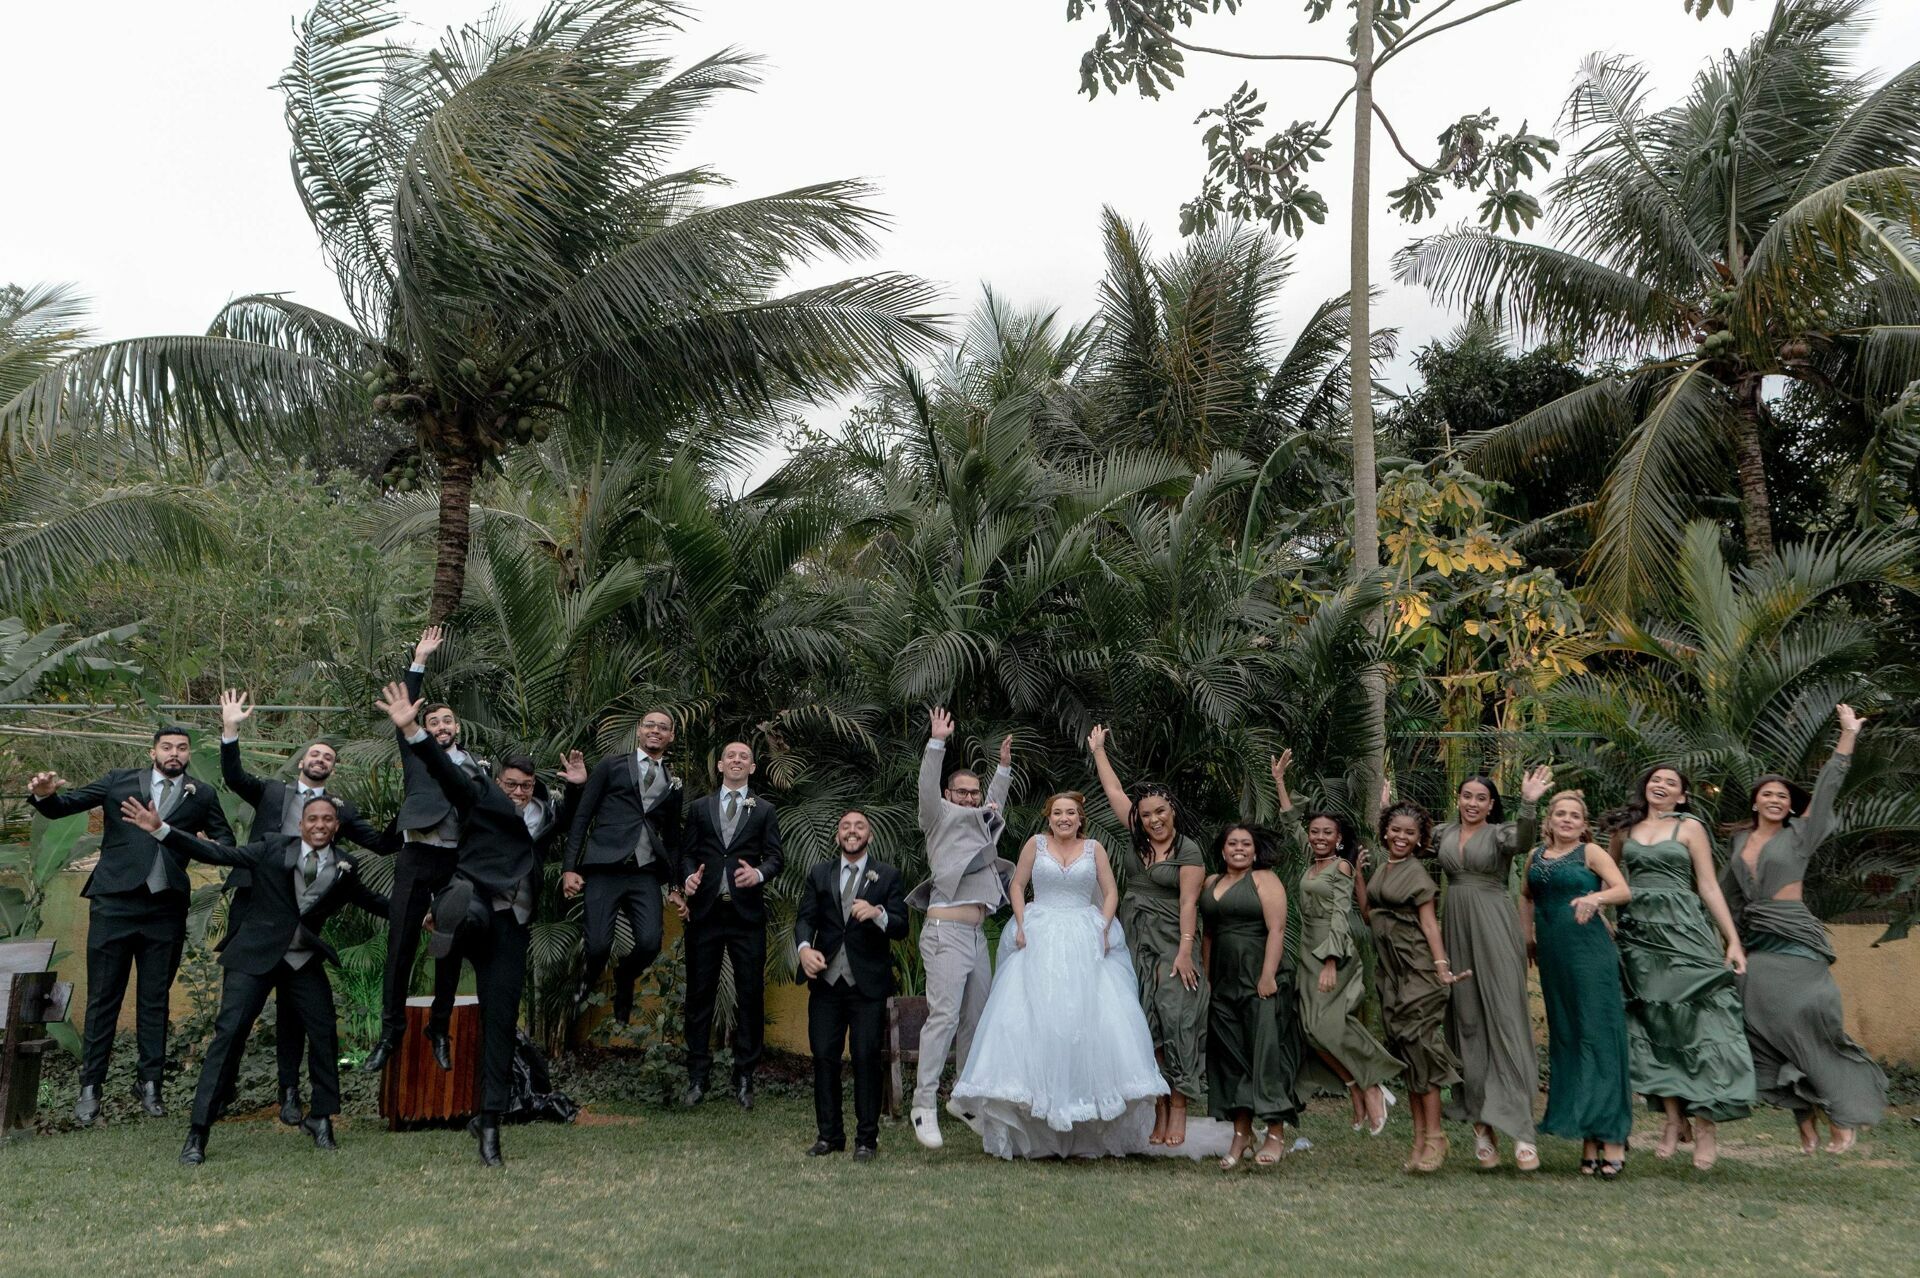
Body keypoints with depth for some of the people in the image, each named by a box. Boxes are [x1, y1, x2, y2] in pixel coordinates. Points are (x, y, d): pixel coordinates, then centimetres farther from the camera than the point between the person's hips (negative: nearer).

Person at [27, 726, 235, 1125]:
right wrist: (43, 795, -21)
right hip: (114, 903, -1)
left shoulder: (202, 795, 7)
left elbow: (225, 838, 10)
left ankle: (150, 1085, 18)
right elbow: (62, 807, 2)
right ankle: (90, 1087, 14)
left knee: (155, 999, 9)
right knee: (103, 998, 5)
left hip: (166, 910, 1)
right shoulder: (119, 781, 5)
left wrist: (216, 848, -14)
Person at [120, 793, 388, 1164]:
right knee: (230, 1033, -10)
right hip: (256, 955, -3)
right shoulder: (272, 847, -3)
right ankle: (197, 1133, -3)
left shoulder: (345, 868, 4)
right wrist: (160, 829, -15)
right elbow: (217, 854, -7)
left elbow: (372, 901, 18)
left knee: (325, 1033, 0)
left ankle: (321, 1119, 18)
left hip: (305, 960, 3)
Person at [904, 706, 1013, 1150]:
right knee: (944, 1016, -14)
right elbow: (927, 787, -12)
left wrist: (1004, 766, 36)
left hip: (977, 935, 8)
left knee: (977, 1020, 9)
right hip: (946, 933, -8)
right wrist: (937, 742, -19)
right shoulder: (940, 818, 3)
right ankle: (924, 1105, -12)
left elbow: (995, 803, 38)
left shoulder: (979, 825, 20)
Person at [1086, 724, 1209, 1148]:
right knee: (1145, 1026, 3)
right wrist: (1098, 750, 25)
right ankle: (1158, 1111, 6)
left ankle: (1178, 1112, -4)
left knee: (1175, 1023, -8)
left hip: (1171, 947, -6)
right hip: (1136, 947, 6)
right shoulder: (1140, 840, 11)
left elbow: (1188, 903, -11)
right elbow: (1115, 792, 19)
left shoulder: (1188, 850, -4)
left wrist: (1185, 951, -19)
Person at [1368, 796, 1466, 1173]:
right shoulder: (1381, 871, 14)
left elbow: (1429, 923, -12)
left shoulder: (1416, 873, -7)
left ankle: (1434, 1137, -6)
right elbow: (1369, 915, 16)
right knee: (1405, 1049, 8)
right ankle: (1420, 1136, 12)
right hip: (1391, 970, 7)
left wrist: (1441, 964, -23)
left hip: (1417, 969, -7)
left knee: (1419, 1043, -10)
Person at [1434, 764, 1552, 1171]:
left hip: (1495, 930, -5)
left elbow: (1523, 842, -24)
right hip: (1457, 929, 5)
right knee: (1466, 1020, 6)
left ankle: (1519, 1128, -11)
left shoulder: (1499, 832, -3)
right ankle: (1481, 1119, 12)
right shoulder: (1443, 834, 11)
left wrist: (1529, 803, -39)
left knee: (1505, 1017, -9)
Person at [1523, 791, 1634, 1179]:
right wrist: (1528, 935, 19)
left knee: (1597, 1036, -7)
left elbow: (1624, 890, -13)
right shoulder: (1536, 856, 13)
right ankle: (1586, 1136, 15)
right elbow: (1526, 896, 28)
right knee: (1565, 1037, 7)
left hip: (1590, 953, -5)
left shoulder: (1591, 852, -1)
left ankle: (1611, 1135, -5)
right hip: (1552, 955, 5)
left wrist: (1596, 897, -31)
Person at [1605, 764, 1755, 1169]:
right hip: (1639, 934, 3)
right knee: (1651, 1025, 2)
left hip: (1683, 930, -3)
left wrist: (1733, 940, -5)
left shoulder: (1690, 827, 4)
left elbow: (1709, 887, 1)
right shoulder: (1624, 828, 11)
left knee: (1694, 1021, -6)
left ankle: (1705, 1124, -1)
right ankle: (1674, 1118, 10)